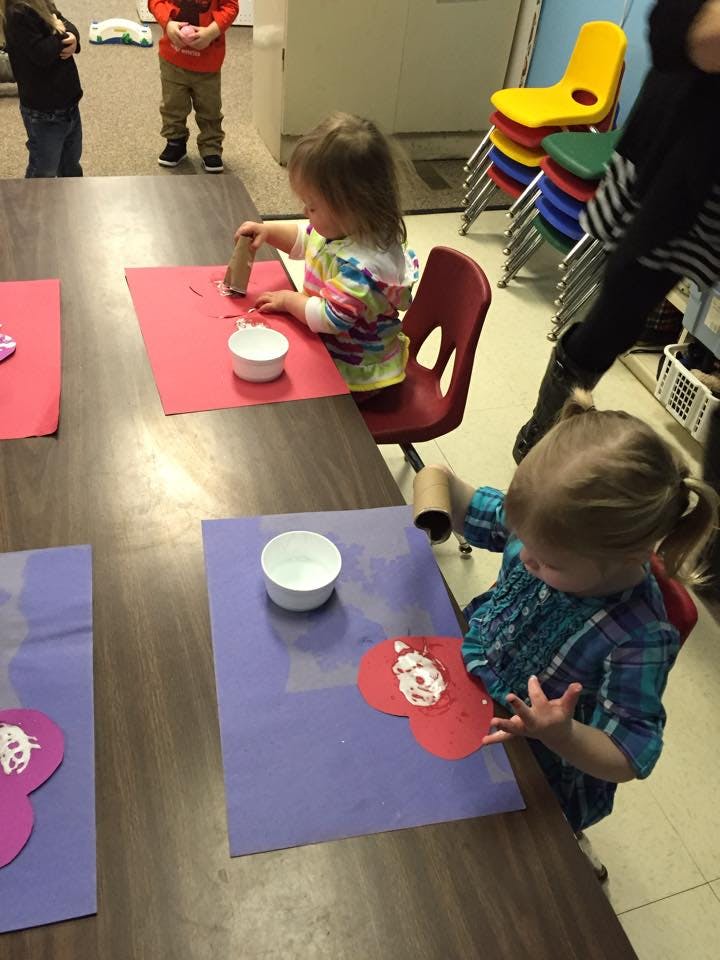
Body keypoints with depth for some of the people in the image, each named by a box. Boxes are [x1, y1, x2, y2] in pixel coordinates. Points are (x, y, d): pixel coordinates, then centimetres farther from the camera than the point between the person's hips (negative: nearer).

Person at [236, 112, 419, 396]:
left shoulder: (365, 264, -37)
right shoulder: (344, 227, -6)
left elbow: (331, 318, -34)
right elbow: (304, 239, 14)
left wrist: (289, 301, -18)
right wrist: (268, 231, -3)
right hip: (327, 347, 10)